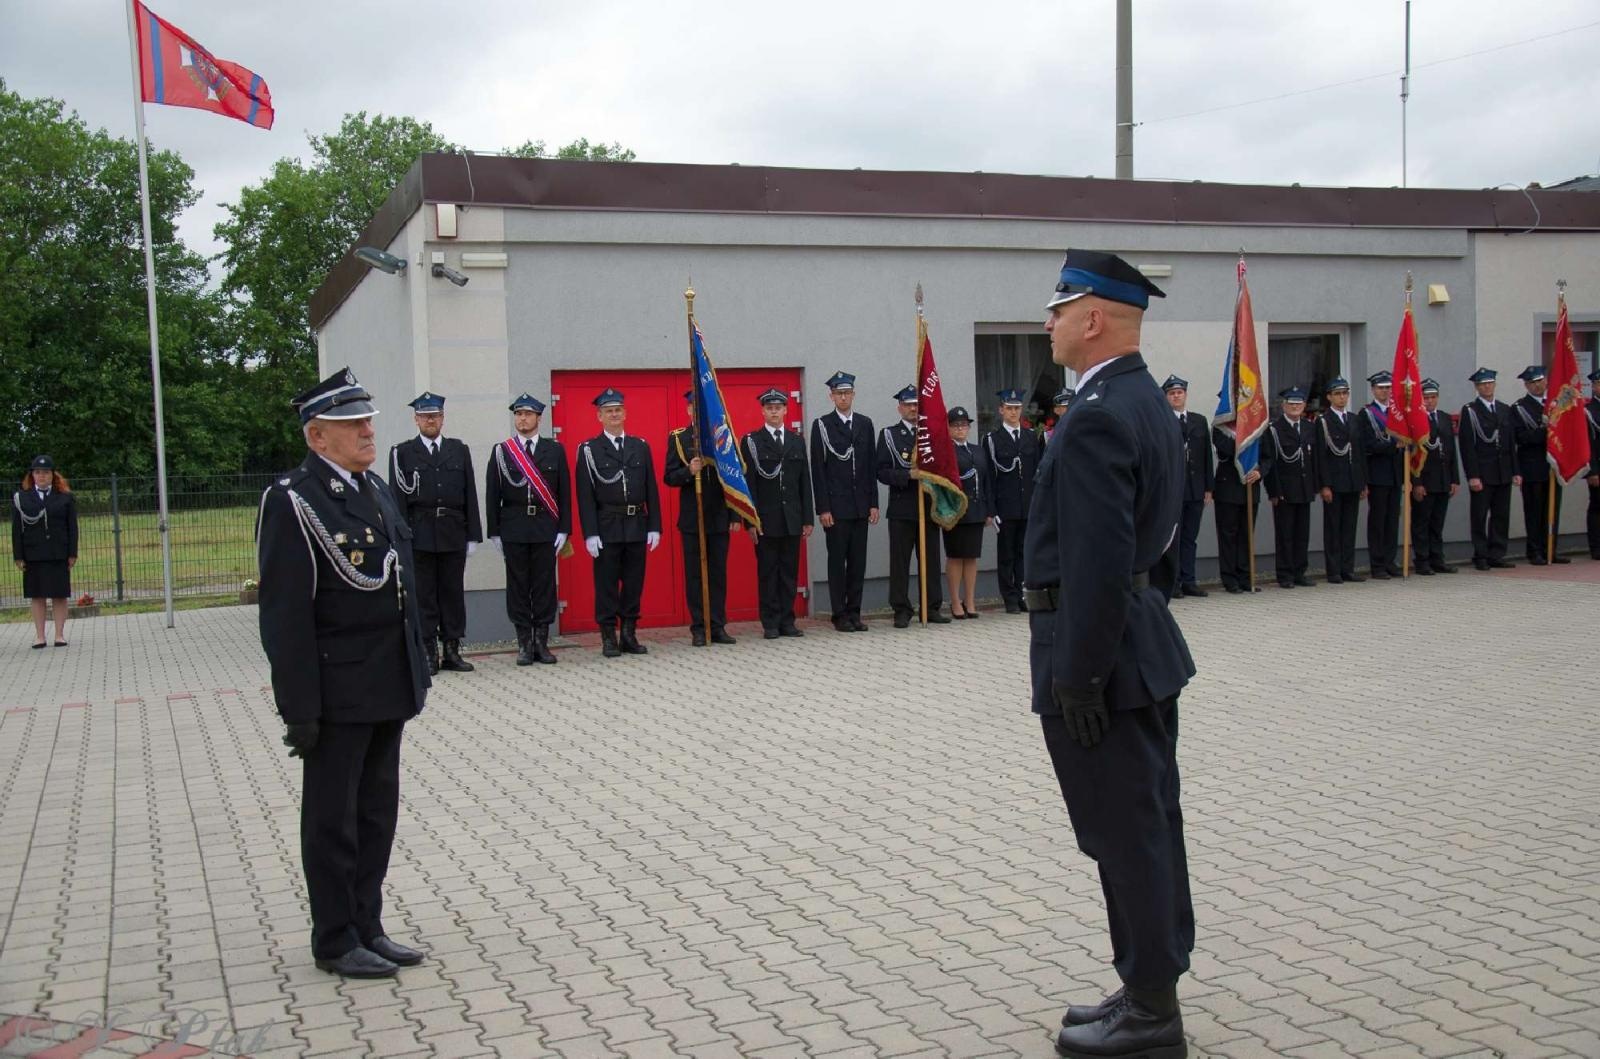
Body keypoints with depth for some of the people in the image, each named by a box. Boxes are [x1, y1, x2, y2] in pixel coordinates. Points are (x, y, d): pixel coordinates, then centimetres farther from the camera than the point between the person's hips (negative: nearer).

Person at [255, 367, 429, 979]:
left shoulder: (376, 489, 12)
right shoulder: (292, 501, -13)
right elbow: (286, 614, -16)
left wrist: (417, 668, 15)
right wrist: (300, 708, -17)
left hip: (389, 686, 8)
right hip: (338, 691, -8)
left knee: (377, 811, 15)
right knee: (333, 818, 5)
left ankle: (367, 927, 27)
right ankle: (335, 941, 18)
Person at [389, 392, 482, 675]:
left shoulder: (459, 450, 10)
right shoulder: (402, 453, 4)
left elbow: (470, 496, 8)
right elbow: (398, 499, 0)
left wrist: (473, 535, 3)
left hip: (453, 534, 2)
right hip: (419, 535, -2)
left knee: (453, 593, 5)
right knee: (424, 596, 1)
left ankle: (452, 651, 12)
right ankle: (428, 654, 7)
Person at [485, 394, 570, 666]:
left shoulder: (555, 450, 6)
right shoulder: (501, 451, 5)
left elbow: (564, 492, 5)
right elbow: (492, 494, 5)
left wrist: (563, 529, -1)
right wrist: (494, 532, 0)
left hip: (545, 528, 0)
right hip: (514, 528, 0)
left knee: (544, 585, 3)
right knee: (518, 586, 3)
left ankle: (542, 642, 11)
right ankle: (524, 643, 9)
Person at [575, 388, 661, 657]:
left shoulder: (640, 447, 10)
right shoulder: (589, 450, 0)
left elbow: (651, 490, 8)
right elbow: (585, 495, -4)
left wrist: (654, 527, 2)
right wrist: (590, 534, -11)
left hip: (637, 527, 3)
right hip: (606, 527, -3)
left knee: (634, 584, 7)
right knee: (606, 585, 2)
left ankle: (629, 635, 16)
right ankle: (609, 638, 8)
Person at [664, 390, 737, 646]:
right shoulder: (677, 438, 3)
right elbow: (669, 478, -1)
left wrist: (736, 515, 2)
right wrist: (689, 471, -21)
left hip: (719, 518, 1)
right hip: (692, 518, -1)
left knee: (718, 574, 5)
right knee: (694, 575, 3)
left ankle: (718, 627, 11)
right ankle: (698, 629, 8)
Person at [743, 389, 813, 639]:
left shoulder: (797, 442, 12)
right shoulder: (751, 442, 0)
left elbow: (805, 482, 11)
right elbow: (749, 484, -5)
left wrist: (807, 519, 6)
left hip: (792, 519, 4)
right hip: (765, 519, -4)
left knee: (790, 572, 6)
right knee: (767, 572, 1)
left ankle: (787, 621, 12)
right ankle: (770, 624, 6)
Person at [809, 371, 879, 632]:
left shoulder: (865, 424, 12)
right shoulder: (822, 425, -1)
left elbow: (871, 466, 11)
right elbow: (818, 470, -4)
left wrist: (874, 503, 5)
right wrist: (823, 508, -10)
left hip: (861, 506, 4)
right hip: (836, 507, -4)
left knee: (858, 561, 6)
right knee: (837, 561, 0)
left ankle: (854, 612, 13)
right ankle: (840, 615, 6)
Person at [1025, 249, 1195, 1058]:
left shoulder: (1097, 417, -20)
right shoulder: (1149, 404, 12)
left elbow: (1099, 560, -26)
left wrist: (1077, 675, -22)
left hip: (1099, 654, -10)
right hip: (1144, 646, 10)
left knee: (1125, 832, 0)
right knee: (1148, 824, 16)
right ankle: (1150, 989, 29)